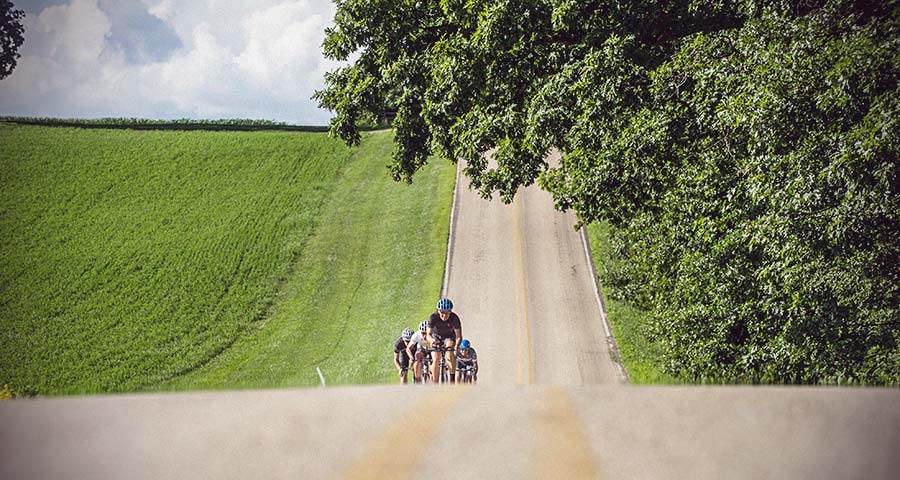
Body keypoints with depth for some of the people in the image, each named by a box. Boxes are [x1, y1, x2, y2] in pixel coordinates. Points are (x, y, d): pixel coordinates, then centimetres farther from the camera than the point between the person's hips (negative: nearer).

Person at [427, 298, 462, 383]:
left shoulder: (454, 318, -29)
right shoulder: (433, 317, -29)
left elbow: (459, 336, -29)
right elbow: (429, 334, -32)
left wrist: (457, 345, -50)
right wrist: (432, 339, -56)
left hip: (449, 337, 0)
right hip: (436, 336, 0)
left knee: (450, 356, -27)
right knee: (436, 360, -16)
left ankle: (453, 378, -17)